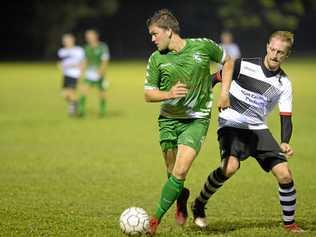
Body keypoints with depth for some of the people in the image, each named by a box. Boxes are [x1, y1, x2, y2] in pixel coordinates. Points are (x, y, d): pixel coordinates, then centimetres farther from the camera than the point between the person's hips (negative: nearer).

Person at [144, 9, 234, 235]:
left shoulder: (203, 46, -6)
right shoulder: (156, 59, -3)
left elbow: (227, 61, 12)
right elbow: (148, 94, 2)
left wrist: (224, 92, 2)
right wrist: (169, 94, -19)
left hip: (197, 119, -3)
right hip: (169, 119, 3)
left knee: (180, 171, -16)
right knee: (172, 172, 6)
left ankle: (156, 219, -9)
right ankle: (182, 198, 39)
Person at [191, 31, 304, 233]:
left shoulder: (284, 84, 0)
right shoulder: (243, 66, -8)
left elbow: (286, 118, -2)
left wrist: (285, 143, -20)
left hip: (258, 129, 3)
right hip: (231, 125, -3)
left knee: (284, 174, -9)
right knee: (230, 167, -31)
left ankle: (290, 223, 11)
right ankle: (199, 206, -8)